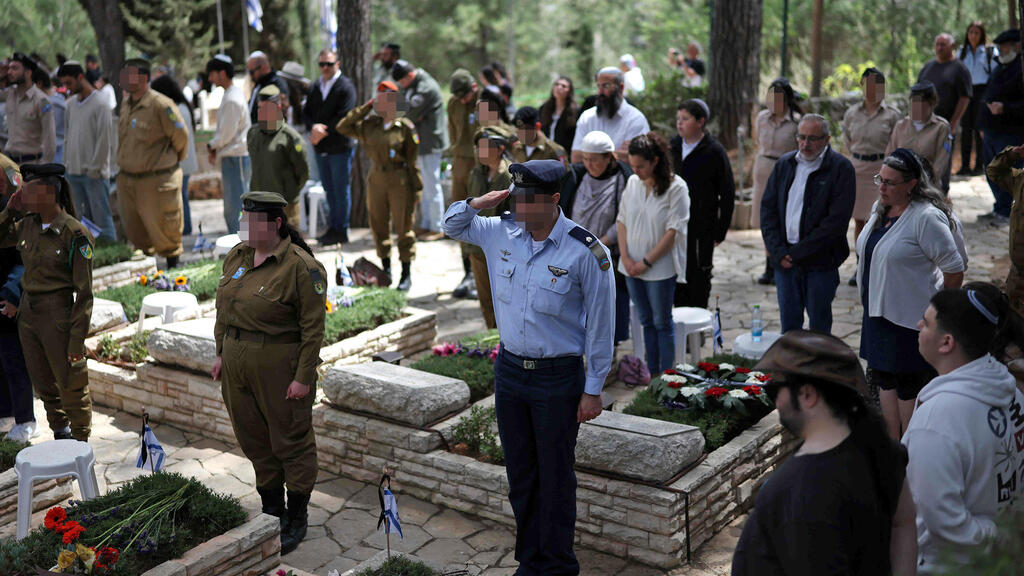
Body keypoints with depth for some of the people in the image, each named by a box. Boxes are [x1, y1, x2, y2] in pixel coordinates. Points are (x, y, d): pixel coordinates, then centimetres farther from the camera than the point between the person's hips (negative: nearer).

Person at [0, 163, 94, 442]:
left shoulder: (75, 233, -16)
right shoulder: (26, 224, 2)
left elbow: (84, 292, -15)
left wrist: (77, 340, -17)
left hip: (58, 316, -7)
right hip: (27, 314, 7)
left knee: (71, 386, 5)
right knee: (44, 384, 17)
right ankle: (60, 435, 34)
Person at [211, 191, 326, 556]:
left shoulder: (301, 266, -16)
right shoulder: (237, 256, 7)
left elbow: (313, 327, -16)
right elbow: (224, 308, 16)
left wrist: (304, 377, -17)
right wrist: (222, 353, 14)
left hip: (280, 366, -7)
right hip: (238, 362, 7)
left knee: (291, 440, 5)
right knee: (254, 439, 16)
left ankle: (297, 519, 19)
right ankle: (272, 511, 32)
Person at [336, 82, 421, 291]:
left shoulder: (405, 127, -7)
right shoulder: (369, 125, 6)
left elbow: (412, 159, -5)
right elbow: (343, 128, 4)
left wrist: (416, 187, -7)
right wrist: (364, 109, 0)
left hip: (400, 183, -5)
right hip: (376, 181, 5)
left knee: (403, 228, 2)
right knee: (379, 227, 11)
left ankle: (406, 274, 13)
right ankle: (385, 269, 26)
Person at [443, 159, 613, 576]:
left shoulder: (585, 252, -16)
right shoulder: (501, 233, -1)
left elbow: (599, 325, -10)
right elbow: (452, 225, 18)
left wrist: (593, 389, -8)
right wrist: (477, 203, -5)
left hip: (558, 377, -5)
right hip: (509, 369, 5)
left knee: (555, 478, 5)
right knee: (520, 475, 16)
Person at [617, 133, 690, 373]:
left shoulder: (676, 187, -11)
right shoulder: (632, 182, 6)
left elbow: (673, 231, -14)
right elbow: (622, 220, 9)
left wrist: (646, 262, -13)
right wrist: (625, 257, -4)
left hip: (660, 269, -5)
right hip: (632, 267, 5)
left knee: (662, 323, 4)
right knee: (646, 321, 12)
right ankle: (651, 375, 21)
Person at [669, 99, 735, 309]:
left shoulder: (714, 152, -8)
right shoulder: (673, 146, 7)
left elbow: (727, 195, -5)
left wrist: (719, 233, -7)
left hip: (701, 231, -5)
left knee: (699, 283, 4)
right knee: (677, 281, 10)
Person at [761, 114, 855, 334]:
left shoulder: (841, 168, -6)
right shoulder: (784, 164, 9)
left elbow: (837, 220, -13)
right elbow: (767, 209, 9)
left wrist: (797, 253, -13)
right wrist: (779, 252, -4)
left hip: (821, 262, -4)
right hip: (784, 260, 4)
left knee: (819, 328, 5)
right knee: (789, 325, 11)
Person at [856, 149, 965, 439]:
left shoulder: (927, 217, -18)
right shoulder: (880, 208, 7)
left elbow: (954, 269, -15)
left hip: (911, 317, -8)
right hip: (878, 311, 8)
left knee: (909, 384, 2)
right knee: (885, 378, 14)